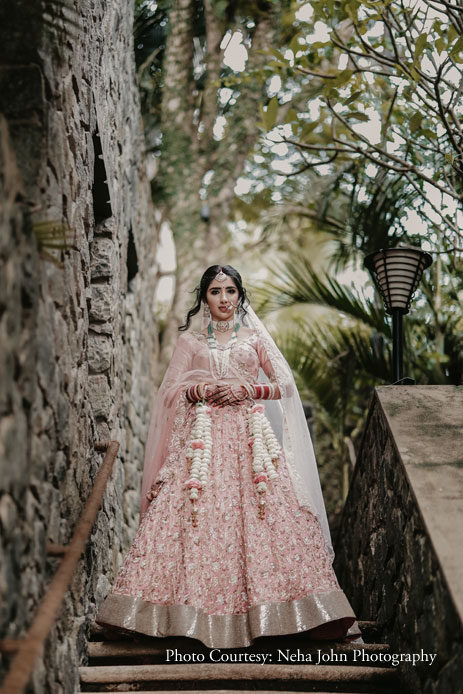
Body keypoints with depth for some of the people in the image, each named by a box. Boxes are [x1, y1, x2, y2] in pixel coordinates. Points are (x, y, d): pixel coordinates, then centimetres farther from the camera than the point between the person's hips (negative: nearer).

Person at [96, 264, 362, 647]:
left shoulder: (255, 336, 12)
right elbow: (170, 391, 10)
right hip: (203, 435, 0)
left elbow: (285, 385, 9)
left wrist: (246, 389, -6)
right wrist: (201, 390, -8)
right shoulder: (191, 340, 13)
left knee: (268, 512, -11)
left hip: (250, 435, 0)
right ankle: (198, 609, -4)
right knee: (199, 514, -10)